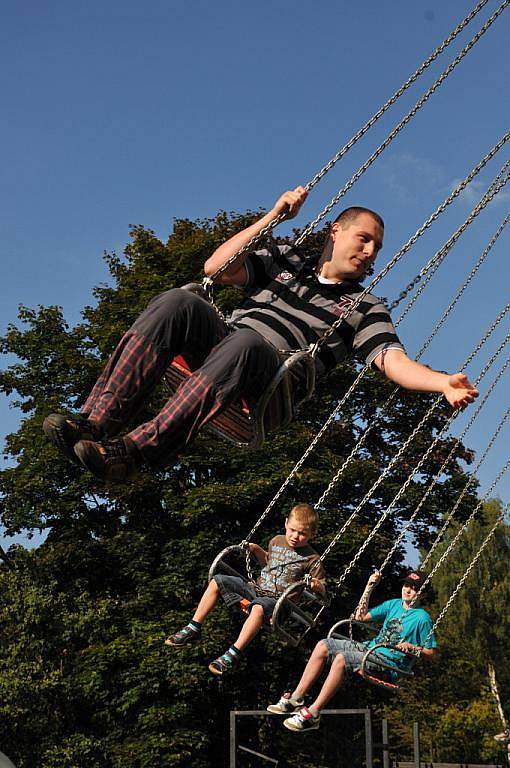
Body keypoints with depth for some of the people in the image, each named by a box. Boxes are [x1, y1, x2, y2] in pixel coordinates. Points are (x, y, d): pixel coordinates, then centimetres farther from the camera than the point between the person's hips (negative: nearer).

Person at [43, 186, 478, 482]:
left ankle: (139, 450, -47)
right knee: (180, 302, -28)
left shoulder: (364, 308, 19)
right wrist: (273, 217, 16)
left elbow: (394, 361, 2)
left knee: (246, 342, -39)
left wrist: (445, 383, -18)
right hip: (219, 344, 3)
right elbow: (216, 268, 17)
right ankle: (98, 419, -36)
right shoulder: (286, 261, 28)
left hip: (269, 379, -3)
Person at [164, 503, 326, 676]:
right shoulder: (276, 541, 13)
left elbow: (322, 590, -3)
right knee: (217, 582, -2)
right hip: (257, 589, 7)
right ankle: (194, 630, -1)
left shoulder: (311, 558, -4)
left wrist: (317, 586, -25)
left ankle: (233, 655, -40)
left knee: (259, 607, -42)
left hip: (278, 600, -7)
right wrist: (256, 550, 17)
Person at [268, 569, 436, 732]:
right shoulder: (394, 604, 18)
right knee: (323, 645, -7)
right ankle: (296, 699, -9)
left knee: (342, 658, -32)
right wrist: (369, 588, 14)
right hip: (369, 648, 8)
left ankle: (313, 714, -31)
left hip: (389, 663, -8)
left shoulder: (422, 618, -2)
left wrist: (410, 647, -19)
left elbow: (430, 652, -3)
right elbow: (360, 616, 19)